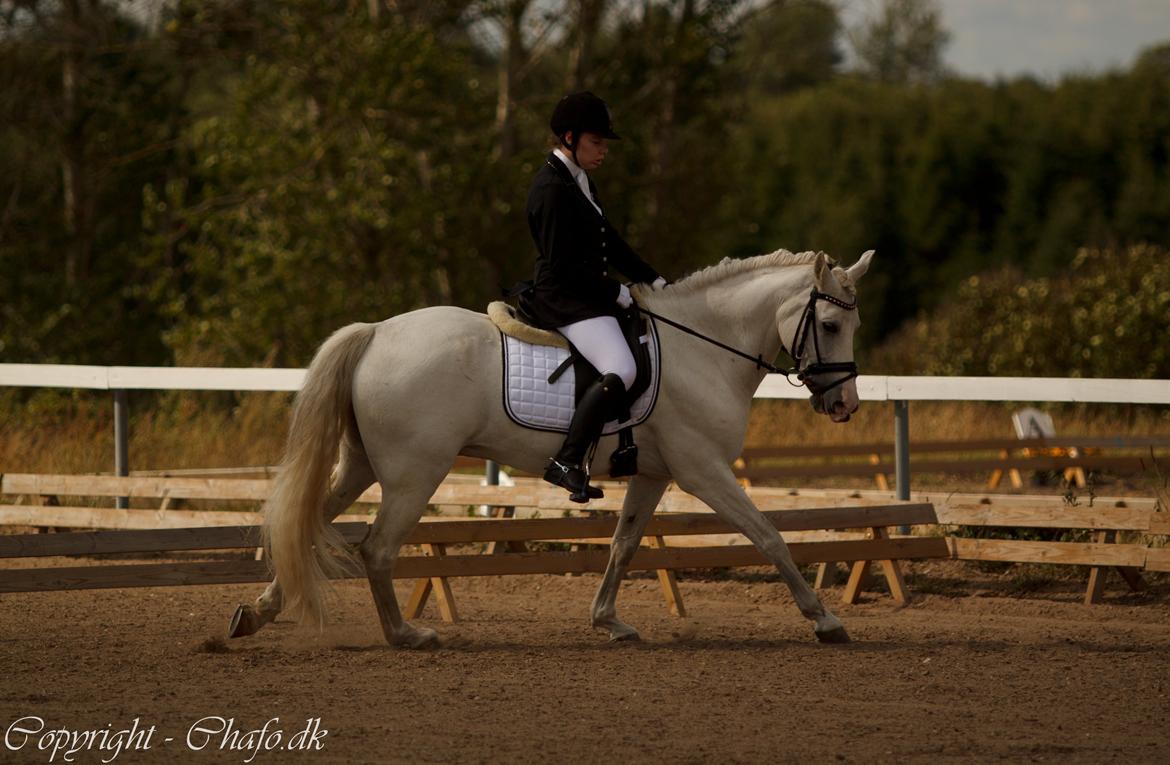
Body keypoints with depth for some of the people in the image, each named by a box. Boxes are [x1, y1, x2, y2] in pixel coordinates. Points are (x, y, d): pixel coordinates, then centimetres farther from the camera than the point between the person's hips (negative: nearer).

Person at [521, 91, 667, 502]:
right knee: (619, 372, -29)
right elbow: (565, 266, -20)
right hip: (564, 299, -11)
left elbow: (610, 242, 21)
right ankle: (566, 462, -30)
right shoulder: (553, 190, -17)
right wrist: (619, 294, -13)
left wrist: (654, 281, 14)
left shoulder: (578, 180, 15)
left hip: (586, 294, 11)